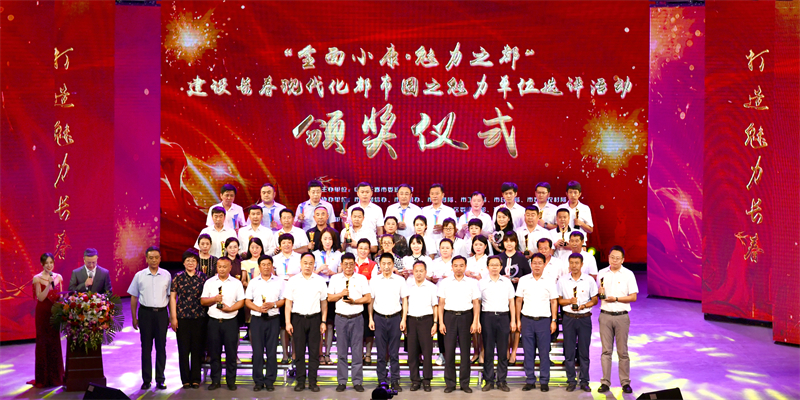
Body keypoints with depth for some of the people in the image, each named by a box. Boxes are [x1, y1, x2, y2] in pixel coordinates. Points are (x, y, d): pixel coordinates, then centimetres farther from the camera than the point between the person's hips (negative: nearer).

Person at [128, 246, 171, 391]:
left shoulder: (166, 275, 3)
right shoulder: (139, 276, 2)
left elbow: (170, 296, 8)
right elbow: (134, 298, 7)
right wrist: (134, 318, 5)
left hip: (162, 313, 0)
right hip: (145, 312, 0)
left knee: (161, 346, 4)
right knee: (146, 347, 5)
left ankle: (160, 379, 12)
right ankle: (146, 380, 12)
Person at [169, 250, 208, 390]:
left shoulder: (203, 277, 4)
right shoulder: (178, 277, 3)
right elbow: (172, 297, 4)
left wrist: (208, 316, 2)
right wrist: (173, 317, -2)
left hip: (199, 317, 0)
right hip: (182, 318, 0)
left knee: (197, 349, 4)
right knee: (183, 349, 4)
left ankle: (196, 379, 14)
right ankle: (185, 379, 14)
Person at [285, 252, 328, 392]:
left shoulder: (320, 281, 6)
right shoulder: (293, 281, 4)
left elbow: (324, 302, 9)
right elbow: (288, 303, 3)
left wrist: (323, 321, 3)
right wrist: (288, 322, -3)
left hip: (314, 318, 1)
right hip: (298, 318, -1)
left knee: (314, 351, 2)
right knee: (299, 351, 3)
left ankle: (312, 381, 10)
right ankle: (300, 381, 11)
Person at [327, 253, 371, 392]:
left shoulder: (362, 278, 5)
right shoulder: (335, 279, 9)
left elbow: (368, 298, 2)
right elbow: (329, 298, 7)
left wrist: (354, 301, -12)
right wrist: (341, 294, -10)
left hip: (357, 318, -1)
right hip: (341, 318, 1)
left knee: (357, 351, 1)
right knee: (341, 351, 4)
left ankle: (357, 381, 8)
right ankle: (342, 382, 11)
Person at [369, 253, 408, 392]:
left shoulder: (400, 280, 3)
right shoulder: (374, 280, 5)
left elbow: (404, 300, 5)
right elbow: (370, 300, 9)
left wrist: (403, 319, -1)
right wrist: (371, 319, 2)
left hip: (395, 318, -1)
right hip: (379, 318, 1)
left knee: (394, 353, 3)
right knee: (381, 353, 5)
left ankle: (395, 381, 10)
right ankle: (382, 380, 13)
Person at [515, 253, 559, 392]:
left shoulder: (549, 281, 4)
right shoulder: (523, 280, 5)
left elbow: (553, 302, 7)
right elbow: (519, 301, 8)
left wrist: (553, 321, 1)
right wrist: (518, 320, 5)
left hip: (544, 320, -1)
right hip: (527, 319, 1)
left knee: (544, 352, 2)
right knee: (528, 352, 5)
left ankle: (544, 381, 12)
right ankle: (530, 381, 14)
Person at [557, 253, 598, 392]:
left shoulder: (589, 280, 1)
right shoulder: (562, 281, 4)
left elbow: (595, 300, 6)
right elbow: (558, 300, 7)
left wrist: (584, 305, -12)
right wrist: (570, 301, -11)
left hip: (584, 318, -1)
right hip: (569, 318, 1)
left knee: (584, 352, 3)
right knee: (569, 351, 3)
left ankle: (584, 382, 12)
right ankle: (571, 381, 12)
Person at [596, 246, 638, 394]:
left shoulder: (628, 274, 2)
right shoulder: (601, 273, 9)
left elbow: (633, 297, -1)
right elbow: (597, 293, 16)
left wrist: (615, 299, -12)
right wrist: (599, 292, -7)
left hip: (622, 316, -2)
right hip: (605, 315, 2)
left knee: (623, 351, 2)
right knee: (606, 350, 2)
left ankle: (625, 382, 10)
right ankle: (605, 382, 6)